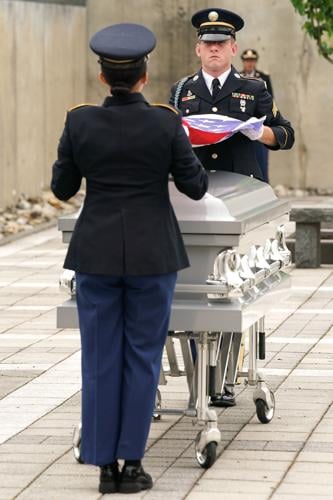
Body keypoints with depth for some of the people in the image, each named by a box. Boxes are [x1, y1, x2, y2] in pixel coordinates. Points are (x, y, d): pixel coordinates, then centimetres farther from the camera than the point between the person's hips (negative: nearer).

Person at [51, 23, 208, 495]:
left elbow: (63, 188, 4)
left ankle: (105, 466, 8)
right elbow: (195, 187, -2)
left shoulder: (80, 122, -7)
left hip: (97, 252, 1)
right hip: (152, 253, -1)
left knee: (101, 358, 8)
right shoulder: (166, 124, -11)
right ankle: (132, 464, 6)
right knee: (142, 356, 8)